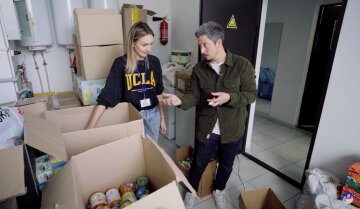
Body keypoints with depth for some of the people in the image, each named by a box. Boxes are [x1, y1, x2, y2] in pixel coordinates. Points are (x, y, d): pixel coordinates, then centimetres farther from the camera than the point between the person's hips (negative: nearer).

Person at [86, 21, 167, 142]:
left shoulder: (154, 62, -3)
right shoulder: (121, 64, -14)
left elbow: (158, 91, 5)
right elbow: (106, 97, -18)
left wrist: (162, 118, 8)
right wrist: (89, 128, -23)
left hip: (153, 114, 4)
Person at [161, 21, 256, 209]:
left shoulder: (242, 65, -12)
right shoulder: (199, 69, -5)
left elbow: (251, 94, -10)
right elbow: (194, 95, -8)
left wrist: (229, 97, -28)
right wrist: (180, 100, -29)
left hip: (232, 129, 0)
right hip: (206, 128, 1)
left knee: (226, 165, 22)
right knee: (198, 164, 17)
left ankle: (218, 190, 52)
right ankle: (191, 192, 45)